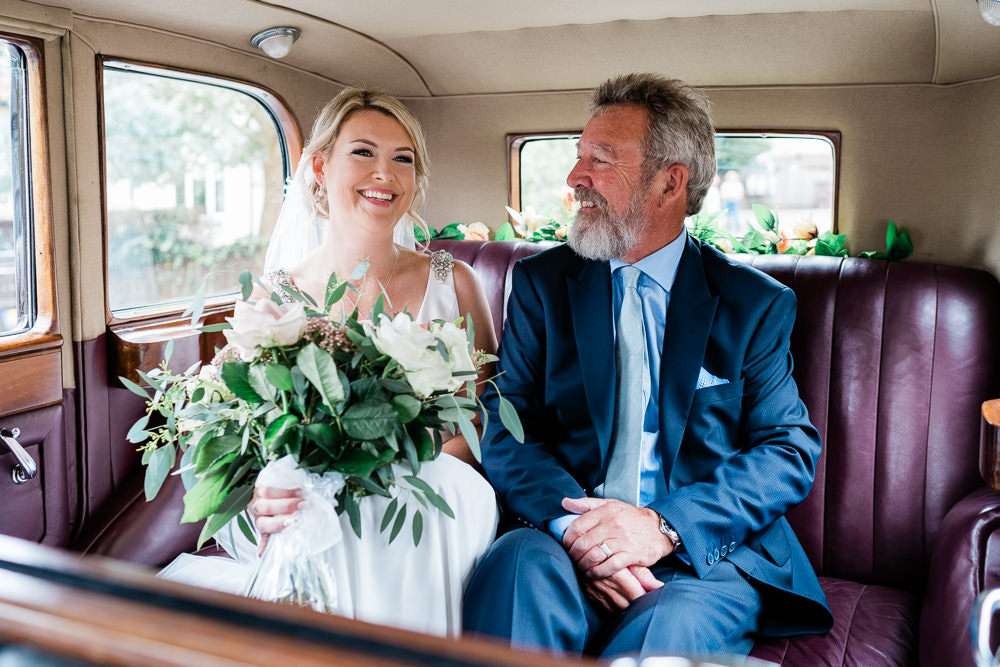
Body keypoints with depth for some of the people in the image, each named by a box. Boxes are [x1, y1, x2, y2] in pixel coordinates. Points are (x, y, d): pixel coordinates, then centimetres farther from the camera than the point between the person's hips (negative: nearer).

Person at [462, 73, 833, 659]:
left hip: (706, 551, 0)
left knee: (667, 631, -32)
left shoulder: (759, 305, 6)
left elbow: (791, 450, 0)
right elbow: (505, 428, 0)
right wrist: (572, 524, -20)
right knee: (521, 564, -32)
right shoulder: (541, 283, 9)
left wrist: (666, 524, -17)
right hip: (570, 539, 1)